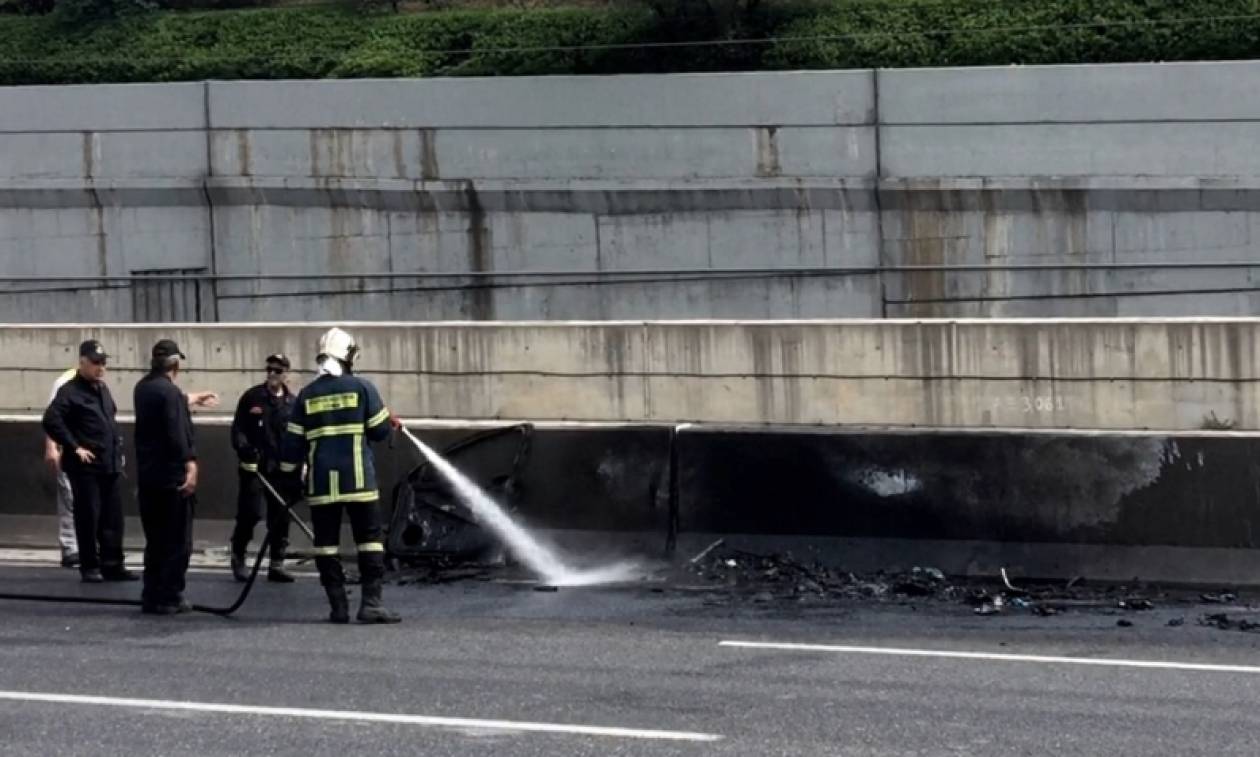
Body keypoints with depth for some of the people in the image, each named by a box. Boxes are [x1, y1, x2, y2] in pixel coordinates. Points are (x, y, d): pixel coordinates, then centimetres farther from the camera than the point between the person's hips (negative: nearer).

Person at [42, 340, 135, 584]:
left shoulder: (102, 389, 16)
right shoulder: (71, 391, -11)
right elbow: (51, 421, -22)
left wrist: (117, 449, 17)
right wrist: (74, 447, -20)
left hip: (109, 465, 7)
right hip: (85, 466, -7)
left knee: (112, 517, 7)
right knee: (88, 516, -2)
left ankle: (112, 565, 12)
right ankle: (90, 567, 5)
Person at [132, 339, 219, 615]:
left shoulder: (144, 388, 12)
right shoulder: (169, 392, -17)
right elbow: (177, 434, -26)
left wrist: (192, 399, 48)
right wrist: (190, 465, -27)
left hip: (147, 477, 9)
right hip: (172, 478, -9)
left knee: (155, 540, 15)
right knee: (177, 541, -1)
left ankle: (151, 597, 17)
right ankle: (169, 598, -2)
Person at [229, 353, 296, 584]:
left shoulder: (292, 403, 7)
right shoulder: (252, 397, 0)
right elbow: (238, 428, -1)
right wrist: (244, 448, -18)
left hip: (281, 469, 3)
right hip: (254, 466, -3)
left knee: (280, 517, 3)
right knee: (250, 512, -8)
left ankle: (277, 564, 10)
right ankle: (238, 557, 11)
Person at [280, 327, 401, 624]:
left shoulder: (307, 394, 7)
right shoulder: (361, 387, -2)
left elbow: (294, 441, 8)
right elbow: (379, 431, 1)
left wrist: (288, 471, 20)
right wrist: (390, 422, 22)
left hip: (321, 481, 3)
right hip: (357, 478, -3)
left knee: (326, 542, 7)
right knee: (369, 538, 1)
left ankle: (338, 606, 5)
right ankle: (371, 602, -8)